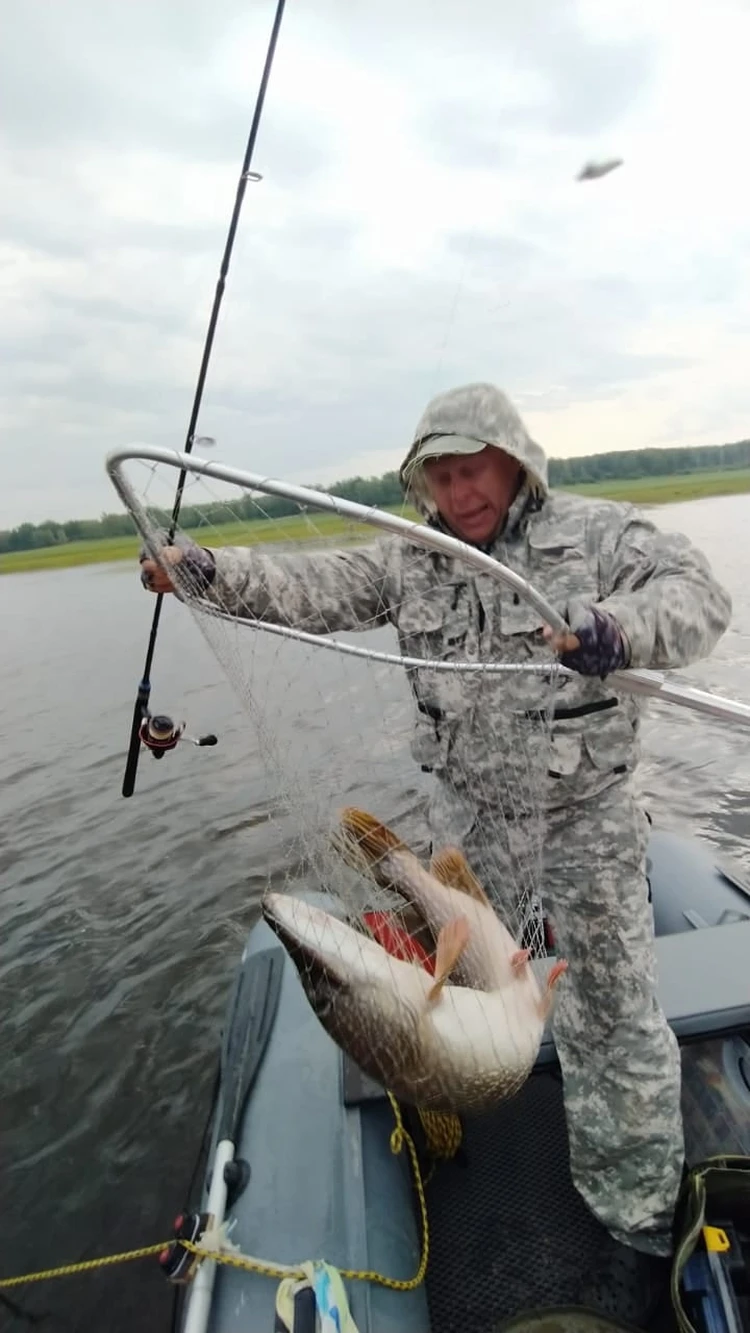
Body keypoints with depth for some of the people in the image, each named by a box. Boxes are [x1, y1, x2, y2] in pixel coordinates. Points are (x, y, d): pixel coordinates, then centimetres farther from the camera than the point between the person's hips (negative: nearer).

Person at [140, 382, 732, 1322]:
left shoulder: (595, 532, -10)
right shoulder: (409, 560, -1)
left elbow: (697, 594, -20)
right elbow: (311, 587, -7)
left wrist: (617, 628, -42)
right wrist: (204, 567, -22)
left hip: (586, 818, -3)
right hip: (466, 815, 4)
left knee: (614, 1020, 7)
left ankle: (638, 1223, 29)